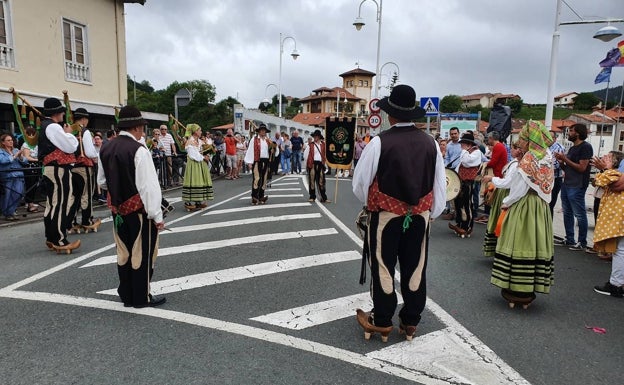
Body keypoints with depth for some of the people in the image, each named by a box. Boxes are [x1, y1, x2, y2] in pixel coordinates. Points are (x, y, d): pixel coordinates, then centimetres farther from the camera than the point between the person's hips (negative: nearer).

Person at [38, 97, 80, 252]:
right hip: (59, 170, -11)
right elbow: (70, 147, -17)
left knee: (52, 204, 14)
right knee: (60, 204, -7)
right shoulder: (53, 127, -14)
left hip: (51, 170, 11)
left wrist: (65, 134, 9)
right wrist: (68, 133, -2)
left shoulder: (45, 126, 18)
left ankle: (51, 238, 22)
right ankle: (60, 241, -3)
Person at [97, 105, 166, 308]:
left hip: (117, 208, 7)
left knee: (123, 251, 16)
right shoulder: (138, 150, -18)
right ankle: (142, 297, 16)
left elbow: (101, 180, 15)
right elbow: (149, 185, -20)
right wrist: (157, 215, -17)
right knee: (142, 252, 5)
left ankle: (127, 295, 28)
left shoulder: (106, 149, 4)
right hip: (139, 208, -7)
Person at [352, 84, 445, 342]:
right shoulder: (430, 142, -3)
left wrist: (370, 204, 11)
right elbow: (440, 184, 3)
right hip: (420, 215, 4)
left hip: (386, 215, -4)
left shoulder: (380, 142, -15)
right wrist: (433, 213, 14)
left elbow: (360, 182, -8)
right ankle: (410, 322, 27)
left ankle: (382, 322, 22)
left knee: (383, 267, 10)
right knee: (415, 267, 13)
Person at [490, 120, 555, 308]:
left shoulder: (529, 158, -14)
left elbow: (520, 188, -15)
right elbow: (545, 186, 11)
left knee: (520, 244, 0)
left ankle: (516, 290, 7)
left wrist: (505, 203, -2)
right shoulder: (547, 158, 8)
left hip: (523, 206, -8)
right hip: (541, 207, 8)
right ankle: (530, 288, 20)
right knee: (536, 244, 11)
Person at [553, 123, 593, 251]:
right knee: (567, 213, 13)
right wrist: (561, 161, 2)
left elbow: (582, 168, -17)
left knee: (580, 215, -3)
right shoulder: (572, 148, 17)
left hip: (577, 187, -9)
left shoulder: (586, 147, -9)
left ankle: (582, 243, 5)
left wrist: (565, 159, -13)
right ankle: (569, 239, 22)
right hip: (566, 185, 9)